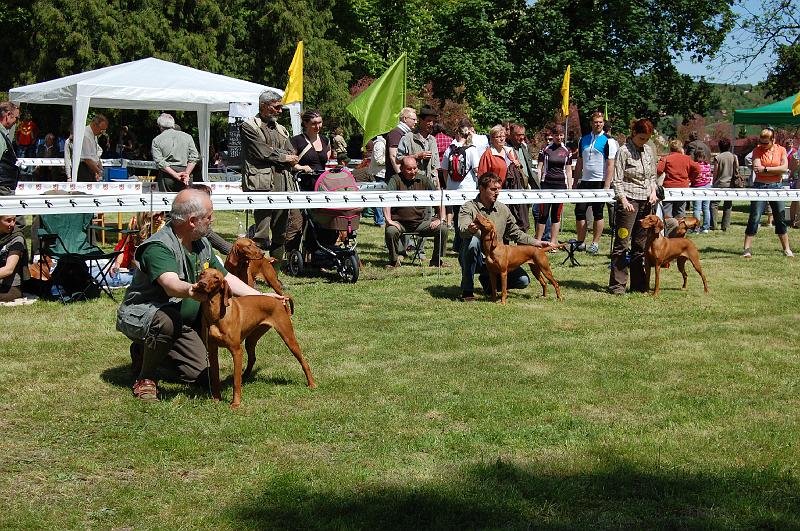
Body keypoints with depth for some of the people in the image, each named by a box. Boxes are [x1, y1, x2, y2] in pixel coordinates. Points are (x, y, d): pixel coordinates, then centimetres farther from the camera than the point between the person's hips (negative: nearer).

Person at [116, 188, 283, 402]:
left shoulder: (202, 244, 2)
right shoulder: (159, 247, -27)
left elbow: (226, 278, 12)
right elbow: (171, 285, -45)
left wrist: (261, 297, 8)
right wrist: (190, 291, -68)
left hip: (183, 322, 8)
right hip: (141, 316, -8)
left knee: (199, 374, -3)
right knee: (168, 320, -41)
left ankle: (148, 351, 23)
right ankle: (145, 379, -15)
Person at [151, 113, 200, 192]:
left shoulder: (156, 140, 6)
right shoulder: (187, 136, 10)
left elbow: (159, 162, -5)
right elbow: (194, 157, 1)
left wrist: (176, 175, -10)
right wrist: (187, 174, -6)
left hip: (166, 176, -1)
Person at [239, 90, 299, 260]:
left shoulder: (281, 129, 24)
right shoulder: (249, 126, 2)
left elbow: (292, 158, 15)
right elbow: (263, 152, -9)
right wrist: (284, 157, 4)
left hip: (282, 184, 7)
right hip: (262, 184, -7)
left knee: (280, 231, 9)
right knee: (262, 234, -12)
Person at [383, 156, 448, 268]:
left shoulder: (424, 180, 6)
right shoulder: (396, 180, -2)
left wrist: (441, 219, -4)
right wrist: (389, 220, -25)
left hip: (421, 222, 3)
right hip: (400, 222, -3)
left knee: (443, 228, -16)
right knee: (391, 231, -33)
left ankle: (436, 261, 4)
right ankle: (394, 261, -5)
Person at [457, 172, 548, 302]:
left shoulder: (503, 209, 8)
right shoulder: (468, 208, -8)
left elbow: (516, 233, 17)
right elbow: (463, 230, -27)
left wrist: (536, 243, 6)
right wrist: (469, 229, -51)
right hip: (476, 259, -4)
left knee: (523, 280, -12)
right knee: (473, 240, -37)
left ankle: (487, 280, 15)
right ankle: (467, 290, -25)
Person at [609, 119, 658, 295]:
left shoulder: (649, 150, 12)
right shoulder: (624, 151, -7)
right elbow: (617, 181, -9)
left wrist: (653, 191, 3)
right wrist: (624, 201, -19)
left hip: (647, 201, 6)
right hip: (629, 200, -6)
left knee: (641, 245, 9)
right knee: (622, 243, -5)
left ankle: (639, 284, 14)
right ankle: (617, 284, -2)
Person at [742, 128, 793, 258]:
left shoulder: (781, 150, 2)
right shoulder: (757, 150, -1)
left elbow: (784, 167, -11)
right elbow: (756, 169, -13)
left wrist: (765, 169, -16)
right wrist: (775, 171, -14)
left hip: (776, 187, 2)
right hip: (760, 187, -1)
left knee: (780, 219, 8)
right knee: (754, 218, -6)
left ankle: (787, 249, 17)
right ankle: (747, 249, -4)